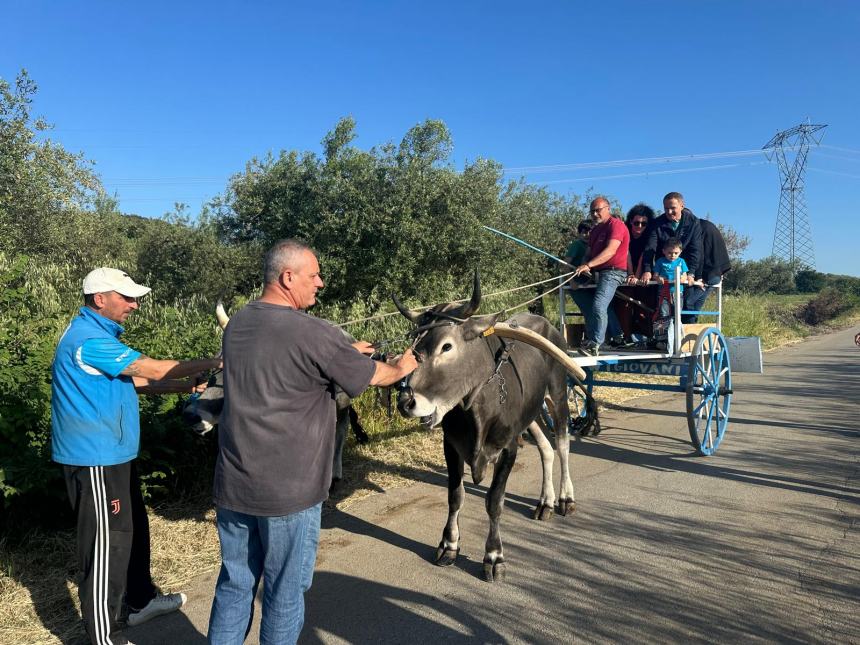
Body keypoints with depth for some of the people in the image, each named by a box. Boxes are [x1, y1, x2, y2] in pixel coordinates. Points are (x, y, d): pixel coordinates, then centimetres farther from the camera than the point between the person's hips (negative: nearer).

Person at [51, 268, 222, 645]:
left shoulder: (98, 334, 12)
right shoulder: (89, 339, -21)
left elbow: (135, 379, 14)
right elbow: (155, 370, -21)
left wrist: (187, 387, 6)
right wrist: (212, 364, -13)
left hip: (110, 454, 10)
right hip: (95, 458, -10)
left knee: (133, 529, 20)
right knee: (107, 542, -1)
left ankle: (141, 601, 36)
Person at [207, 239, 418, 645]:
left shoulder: (237, 325, 5)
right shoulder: (314, 333, -18)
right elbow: (374, 377, -5)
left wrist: (344, 352, 26)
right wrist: (401, 367, 17)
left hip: (233, 486, 7)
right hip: (290, 490, -7)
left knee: (234, 585, 20)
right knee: (285, 594, 12)